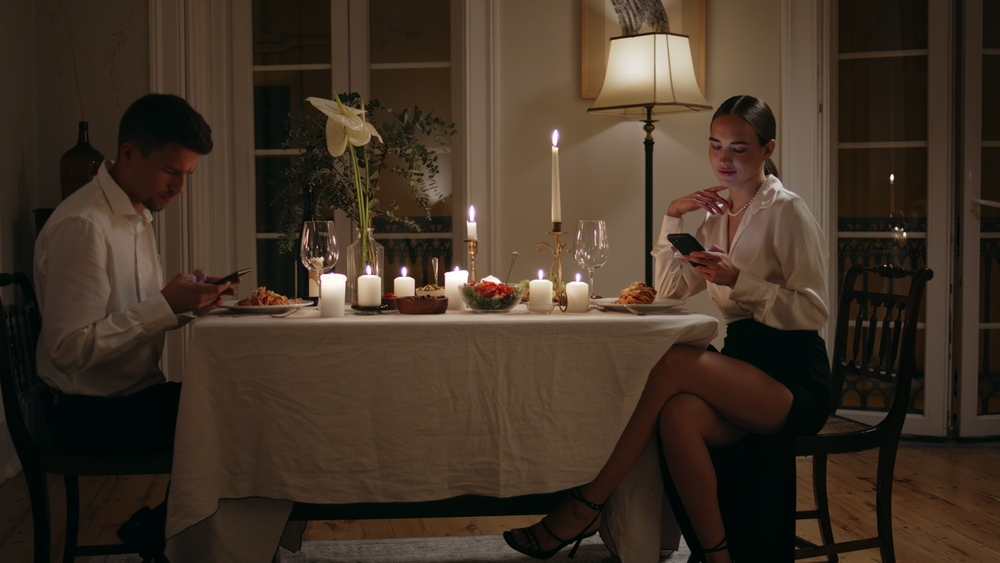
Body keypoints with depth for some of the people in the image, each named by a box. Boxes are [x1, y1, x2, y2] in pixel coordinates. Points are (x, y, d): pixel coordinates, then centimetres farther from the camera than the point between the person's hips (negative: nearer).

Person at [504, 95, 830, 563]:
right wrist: (672, 217, 5)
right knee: (678, 413, -32)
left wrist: (738, 280, -21)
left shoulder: (786, 212, -3)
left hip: (793, 378, -5)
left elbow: (814, 310, -9)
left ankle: (582, 510, -27)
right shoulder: (717, 214, 17)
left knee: (673, 363, -31)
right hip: (743, 362, 5)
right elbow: (670, 288, 16)